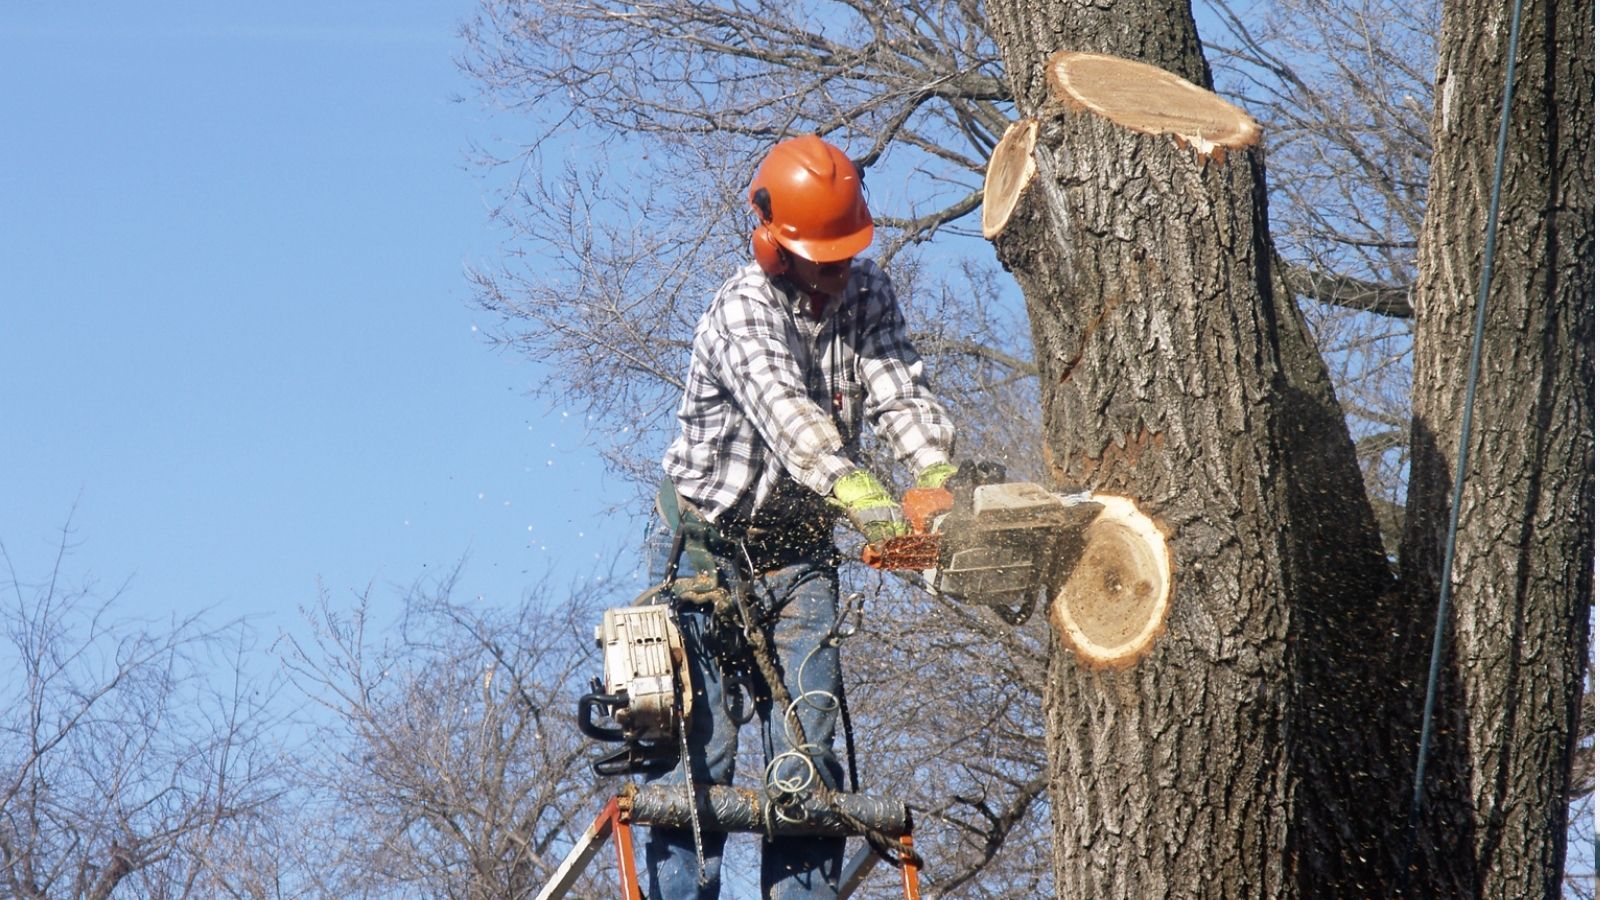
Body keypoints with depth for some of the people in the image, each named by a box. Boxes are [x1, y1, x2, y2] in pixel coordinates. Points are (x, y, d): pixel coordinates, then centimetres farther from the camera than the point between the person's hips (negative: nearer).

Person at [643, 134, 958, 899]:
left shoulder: (866, 295, 1)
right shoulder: (744, 309, -20)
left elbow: (899, 393, -12)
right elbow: (784, 409, -36)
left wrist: (943, 479, -32)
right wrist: (859, 493, -52)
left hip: (799, 553, 5)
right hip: (711, 554, -5)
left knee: (806, 758, -2)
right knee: (700, 746, -9)